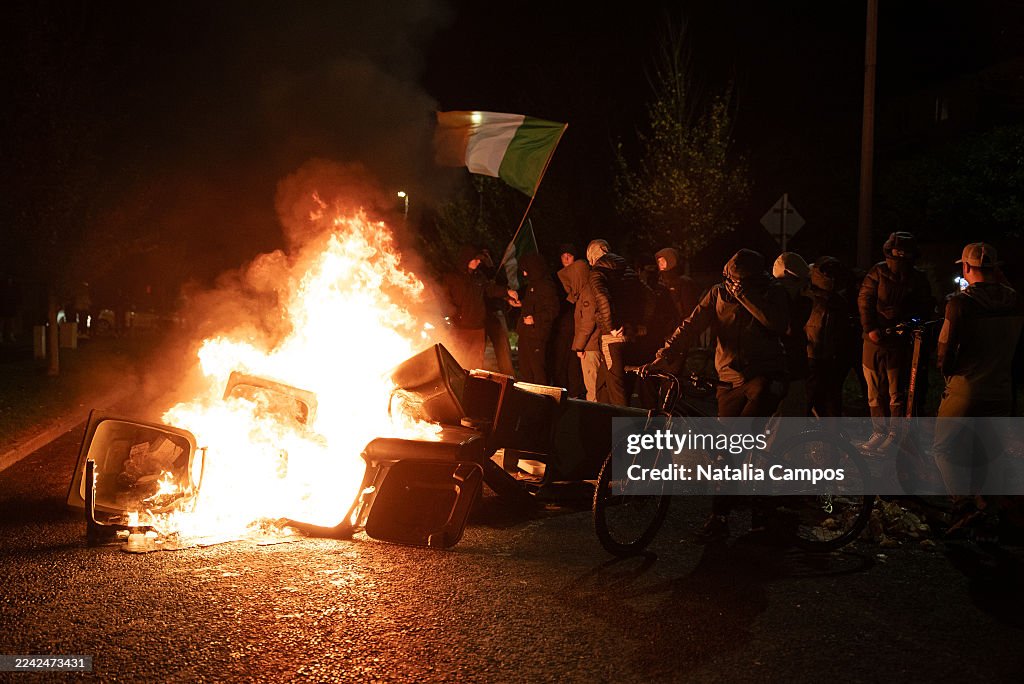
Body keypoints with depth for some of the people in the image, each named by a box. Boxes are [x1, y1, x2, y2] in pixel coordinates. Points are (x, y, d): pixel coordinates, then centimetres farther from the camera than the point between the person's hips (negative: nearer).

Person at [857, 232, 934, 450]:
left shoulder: (918, 280, 5)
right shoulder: (878, 272, 3)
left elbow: (925, 309, 8)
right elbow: (864, 301, 0)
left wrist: (908, 324, -11)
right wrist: (870, 328, -12)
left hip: (899, 342, -1)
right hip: (874, 340, 1)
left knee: (897, 393, 2)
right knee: (875, 391, 7)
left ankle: (895, 432, 14)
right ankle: (879, 430, 19)